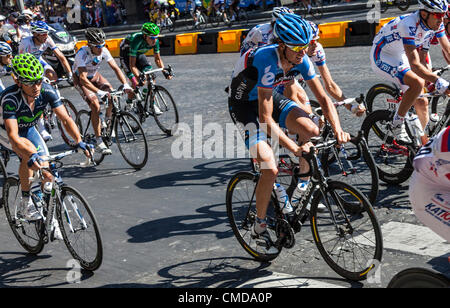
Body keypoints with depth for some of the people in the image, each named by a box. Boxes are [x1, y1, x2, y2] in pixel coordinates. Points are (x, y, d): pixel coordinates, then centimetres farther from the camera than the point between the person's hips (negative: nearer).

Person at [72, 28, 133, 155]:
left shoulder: (103, 51, -21)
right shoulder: (82, 54, -34)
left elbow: (115, 68, -20)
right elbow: (83, 78, -41)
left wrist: (125, 85, -36)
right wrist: (99, 92, -53)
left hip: (95, 76, 5)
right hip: (81, 79, -5)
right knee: (96, 106, -23)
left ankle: (107, 122, 9)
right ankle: (99, 142, -20)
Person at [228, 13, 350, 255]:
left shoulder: (301, 60, -16)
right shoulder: (267, 62, -35)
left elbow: (323, 98, -10)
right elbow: (266, 118, -37)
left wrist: (338, 130, -26)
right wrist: (294, 149, -43)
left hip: (271, 98, 6)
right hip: (245, 105, -6)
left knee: (311, 130, -19)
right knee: (270, 168, -19)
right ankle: (259, 228, 0)